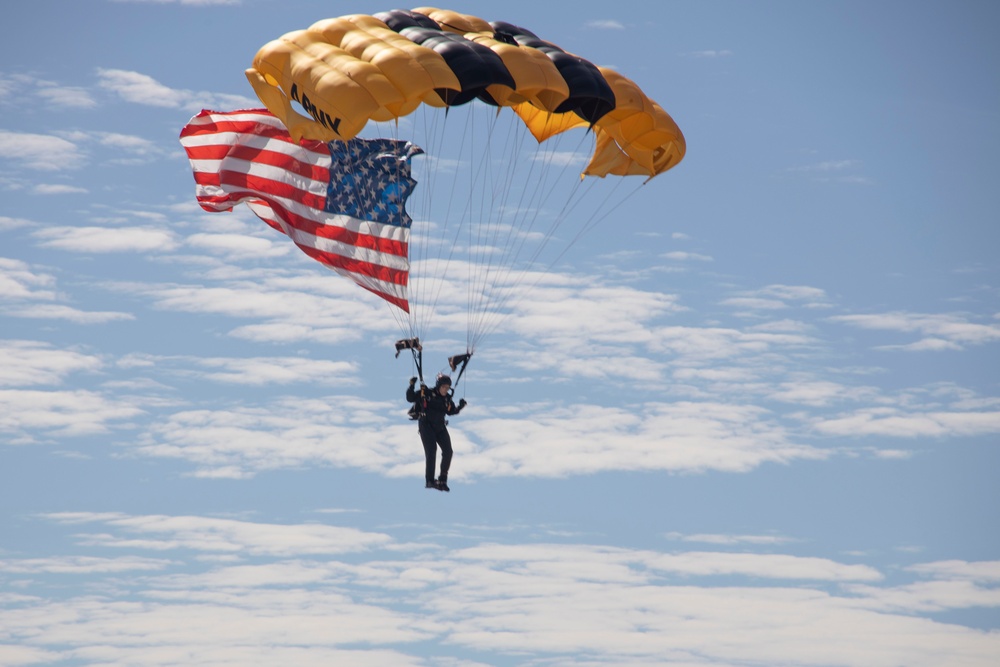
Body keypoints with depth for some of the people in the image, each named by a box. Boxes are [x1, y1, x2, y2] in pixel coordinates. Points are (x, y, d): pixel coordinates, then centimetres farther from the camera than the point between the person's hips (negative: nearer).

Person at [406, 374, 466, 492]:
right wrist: (412, 386, -21)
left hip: (440, 427, 6)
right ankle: (429, 481, -16)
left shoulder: (447, 399, 7)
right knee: (431, 450, -18)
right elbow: (410, 398, -7)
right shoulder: (426, 394, -7)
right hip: (426, 425, -5)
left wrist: (459, 407, 2)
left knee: (448, 451, -4)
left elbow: (451, 411, 18)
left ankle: (442, 480, 8)